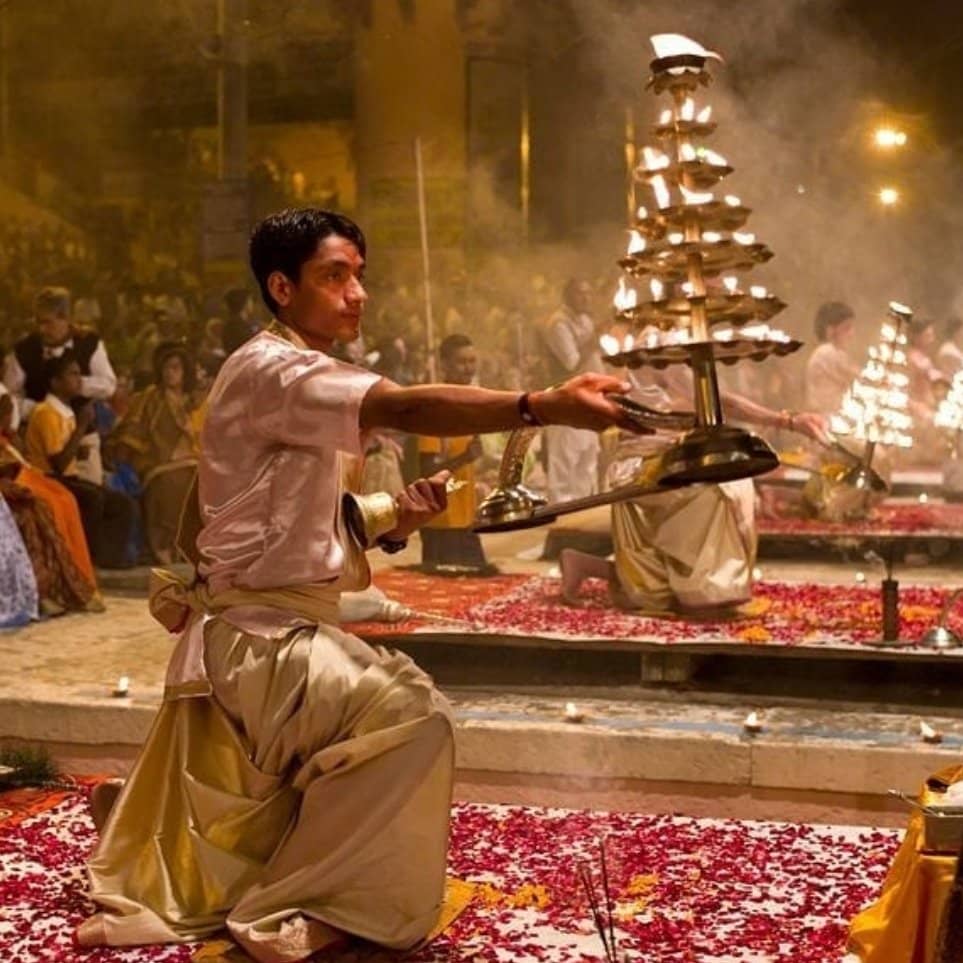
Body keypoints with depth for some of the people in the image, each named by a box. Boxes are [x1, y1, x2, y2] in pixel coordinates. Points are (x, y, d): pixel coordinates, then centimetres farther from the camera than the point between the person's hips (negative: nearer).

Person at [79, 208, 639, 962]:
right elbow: (406, 409, -33)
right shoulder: (268, 370, -16)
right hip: (256, 632, -10)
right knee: (412, 718, -25)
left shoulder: (317, 391, 17)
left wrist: (397, 517, -5)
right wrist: (548, 406, -43)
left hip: (277, 630, 10)